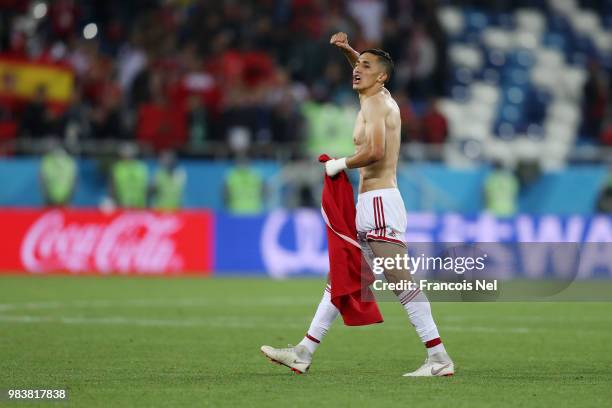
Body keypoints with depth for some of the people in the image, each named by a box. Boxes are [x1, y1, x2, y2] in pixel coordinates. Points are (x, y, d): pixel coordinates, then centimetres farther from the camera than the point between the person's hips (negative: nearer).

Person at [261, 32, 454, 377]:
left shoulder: (375, 103, -10)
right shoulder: (383, 99, 17)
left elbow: (375, 151, -26)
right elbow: (365, 71, 40)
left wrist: (341, 164, -11)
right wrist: (348, 50, 25)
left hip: (380, 205, -10)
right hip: (369, 206, 10)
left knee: (402, 282, -12)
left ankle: (439, 358, -12)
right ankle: (304, 354, 13)